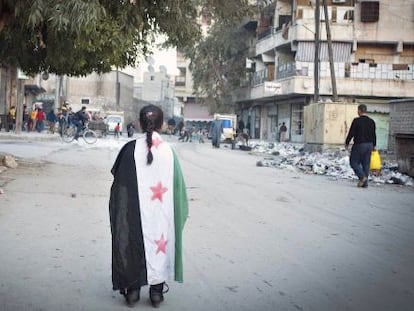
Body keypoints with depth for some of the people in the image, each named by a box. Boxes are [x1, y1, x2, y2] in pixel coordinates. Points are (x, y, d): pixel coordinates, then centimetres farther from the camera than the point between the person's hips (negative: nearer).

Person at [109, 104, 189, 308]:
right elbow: (178, 185, -1)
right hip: (161, 213, 1)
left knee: (134, 244, 13)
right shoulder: (168, 150, -5)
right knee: (159, 243, 13)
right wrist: (179, 213, 10)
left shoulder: (130, 149, -8)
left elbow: (118, 178, -2)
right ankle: (156, 291, 19)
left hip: (134, 212, -1)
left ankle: (132, 290, 19)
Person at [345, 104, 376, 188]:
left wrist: (347, 143, 2)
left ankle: (362, 176, -13)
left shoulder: (356, 121, -11)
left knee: (353, 162, 4)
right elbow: (374, 135, 13)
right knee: (366, 164, 9)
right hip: (369, 145, 6)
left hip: (359, 145, -6)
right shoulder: (371, 121, 9)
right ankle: (365, 183, 9)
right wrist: (374, 145, 22)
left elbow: (351, 133, -10)